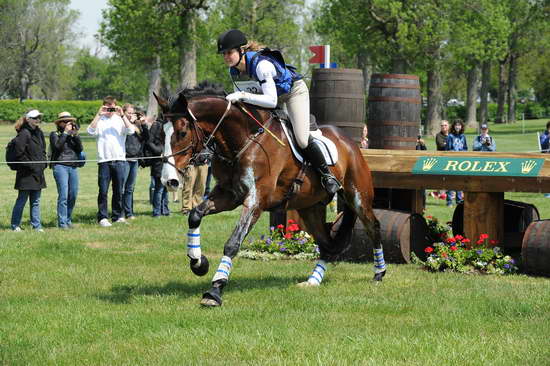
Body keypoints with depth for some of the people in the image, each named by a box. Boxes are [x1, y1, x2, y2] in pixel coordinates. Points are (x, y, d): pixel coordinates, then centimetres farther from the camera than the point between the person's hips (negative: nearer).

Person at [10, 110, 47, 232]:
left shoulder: (39, 133, 11)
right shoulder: (24, 134, -14)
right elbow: (19, 153, -17)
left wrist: (43, 163, 8)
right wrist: (30, 166, -14)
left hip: (38, 173, 7)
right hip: (26, 174, -7)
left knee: (36, 201, 10)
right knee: (22, 200, 1)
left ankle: (36, 225, 14)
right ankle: (15, 225, 12)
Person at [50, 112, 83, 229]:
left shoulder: (72, 134, 16)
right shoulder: (55, 134, 4)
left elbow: (80, 149, 6)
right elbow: (57, 146, -14)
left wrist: (75, 135, -3)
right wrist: (65, 132, -10)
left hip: (73, 167, 5)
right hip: (60, 166, -5)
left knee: (73, 195, 5)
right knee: (63, 195, -13)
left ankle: (68, 220, 18)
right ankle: (62, 222, -12)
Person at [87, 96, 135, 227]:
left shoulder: (120, 120, 9)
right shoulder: (99, 121, 8)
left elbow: (131, 130, -7)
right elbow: (91, 131, -10)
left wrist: (122, 115, -12)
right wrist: (99, 115, -13)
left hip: (119, 160, 1)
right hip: (104, 160, -1)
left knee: (118, 191, 7)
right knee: (103, 191, -3)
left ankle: (118, 216, 15)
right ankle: (102, 217, 1)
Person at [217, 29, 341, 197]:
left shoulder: (261, 65, -38)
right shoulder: (234, 71, -14)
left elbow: (271, 101, -43)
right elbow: (241, 96, 2)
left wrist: (243, 96, -48)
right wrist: (235, 98, -20)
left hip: (294, 90, -8)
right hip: (270, 93, 8)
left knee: (302, 140, -19)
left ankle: (327, 176, 0)